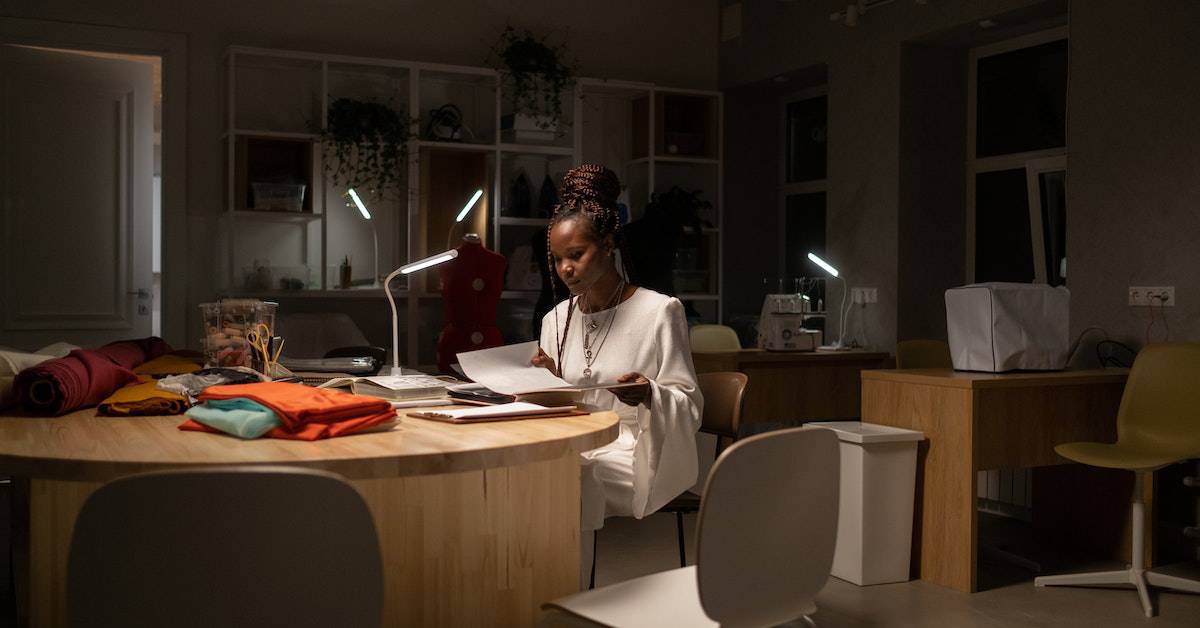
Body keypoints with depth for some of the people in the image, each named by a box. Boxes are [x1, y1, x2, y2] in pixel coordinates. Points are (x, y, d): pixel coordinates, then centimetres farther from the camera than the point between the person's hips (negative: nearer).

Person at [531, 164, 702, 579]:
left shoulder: (659, 311, -4)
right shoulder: (556, 320, 13)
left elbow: (690, 407, -5)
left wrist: (649, 396, -26)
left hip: (633, 456, -4)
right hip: (572, 450, 5)